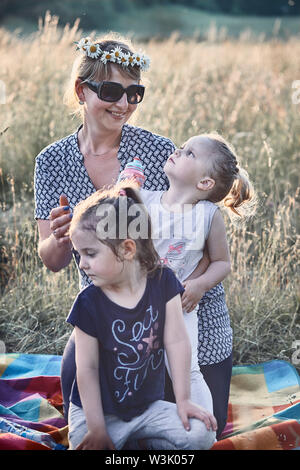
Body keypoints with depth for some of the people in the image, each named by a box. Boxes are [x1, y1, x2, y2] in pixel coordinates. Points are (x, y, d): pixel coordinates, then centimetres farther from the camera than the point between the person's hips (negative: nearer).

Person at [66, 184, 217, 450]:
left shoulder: (163, 282, -9)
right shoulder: (89, 303, -16)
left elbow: (176, 342, -7)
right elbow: (87, 369, -13)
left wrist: (183, 400, -6)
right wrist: (97, 430, -13)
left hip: (148, 405, 2)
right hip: (100, 410, -2)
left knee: (201, 435, -15)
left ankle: (139, 442, 8)